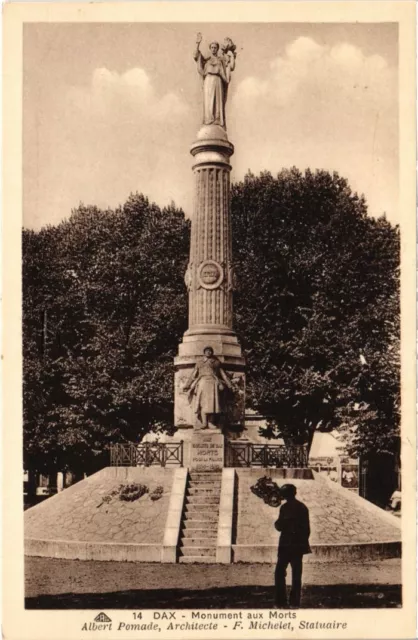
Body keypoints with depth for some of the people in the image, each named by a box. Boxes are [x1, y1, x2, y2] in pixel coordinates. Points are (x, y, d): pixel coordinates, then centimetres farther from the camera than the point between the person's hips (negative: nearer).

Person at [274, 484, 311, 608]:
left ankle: (281, 602, -5)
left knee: (280, 573, -2)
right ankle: (295, 601, 11)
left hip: (286, 545, -6)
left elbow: (279, 526, -13)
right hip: (299, 545, 6)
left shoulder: (285, 507, -13)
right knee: (296, 574, 9)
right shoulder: (303, 507, 8)